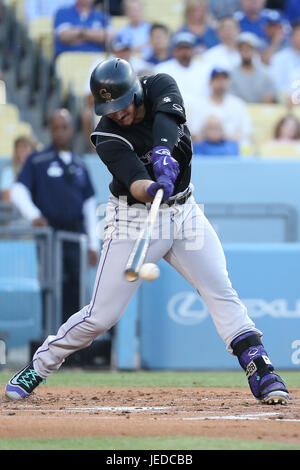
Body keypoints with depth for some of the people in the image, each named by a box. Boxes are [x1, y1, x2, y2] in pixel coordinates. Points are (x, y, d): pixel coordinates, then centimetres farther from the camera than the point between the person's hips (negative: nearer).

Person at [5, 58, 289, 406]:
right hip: (134, 220, -3)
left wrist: (163, 154, -51)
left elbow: (166, 120, -31)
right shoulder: (107, 138, -19)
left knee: (221, 292, -8)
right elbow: (135, 184, -32)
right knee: (102, 315, -5)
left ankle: (261, 375, -9)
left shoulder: (161, 87, -9)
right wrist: (152, 189, -56)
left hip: (183, 213, 3)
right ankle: (39, 366, 13)